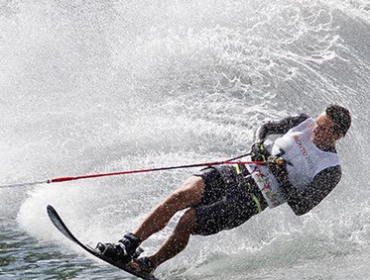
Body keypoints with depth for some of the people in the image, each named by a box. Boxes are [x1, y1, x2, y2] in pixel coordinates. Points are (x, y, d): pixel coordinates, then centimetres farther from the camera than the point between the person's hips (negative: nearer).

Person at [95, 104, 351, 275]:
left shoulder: (331, 171, -7)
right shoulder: (305, 123, 9)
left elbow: (301, 207, -13)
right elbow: (267, 127, 22)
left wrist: (283, 180, -21)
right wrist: (259, 144, 1)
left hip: (250, 201, -5)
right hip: (238, 173, 5)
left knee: (188, 221, -21)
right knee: (181, 196, -22)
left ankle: (147, 266, -1)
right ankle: (128, 246, -22)